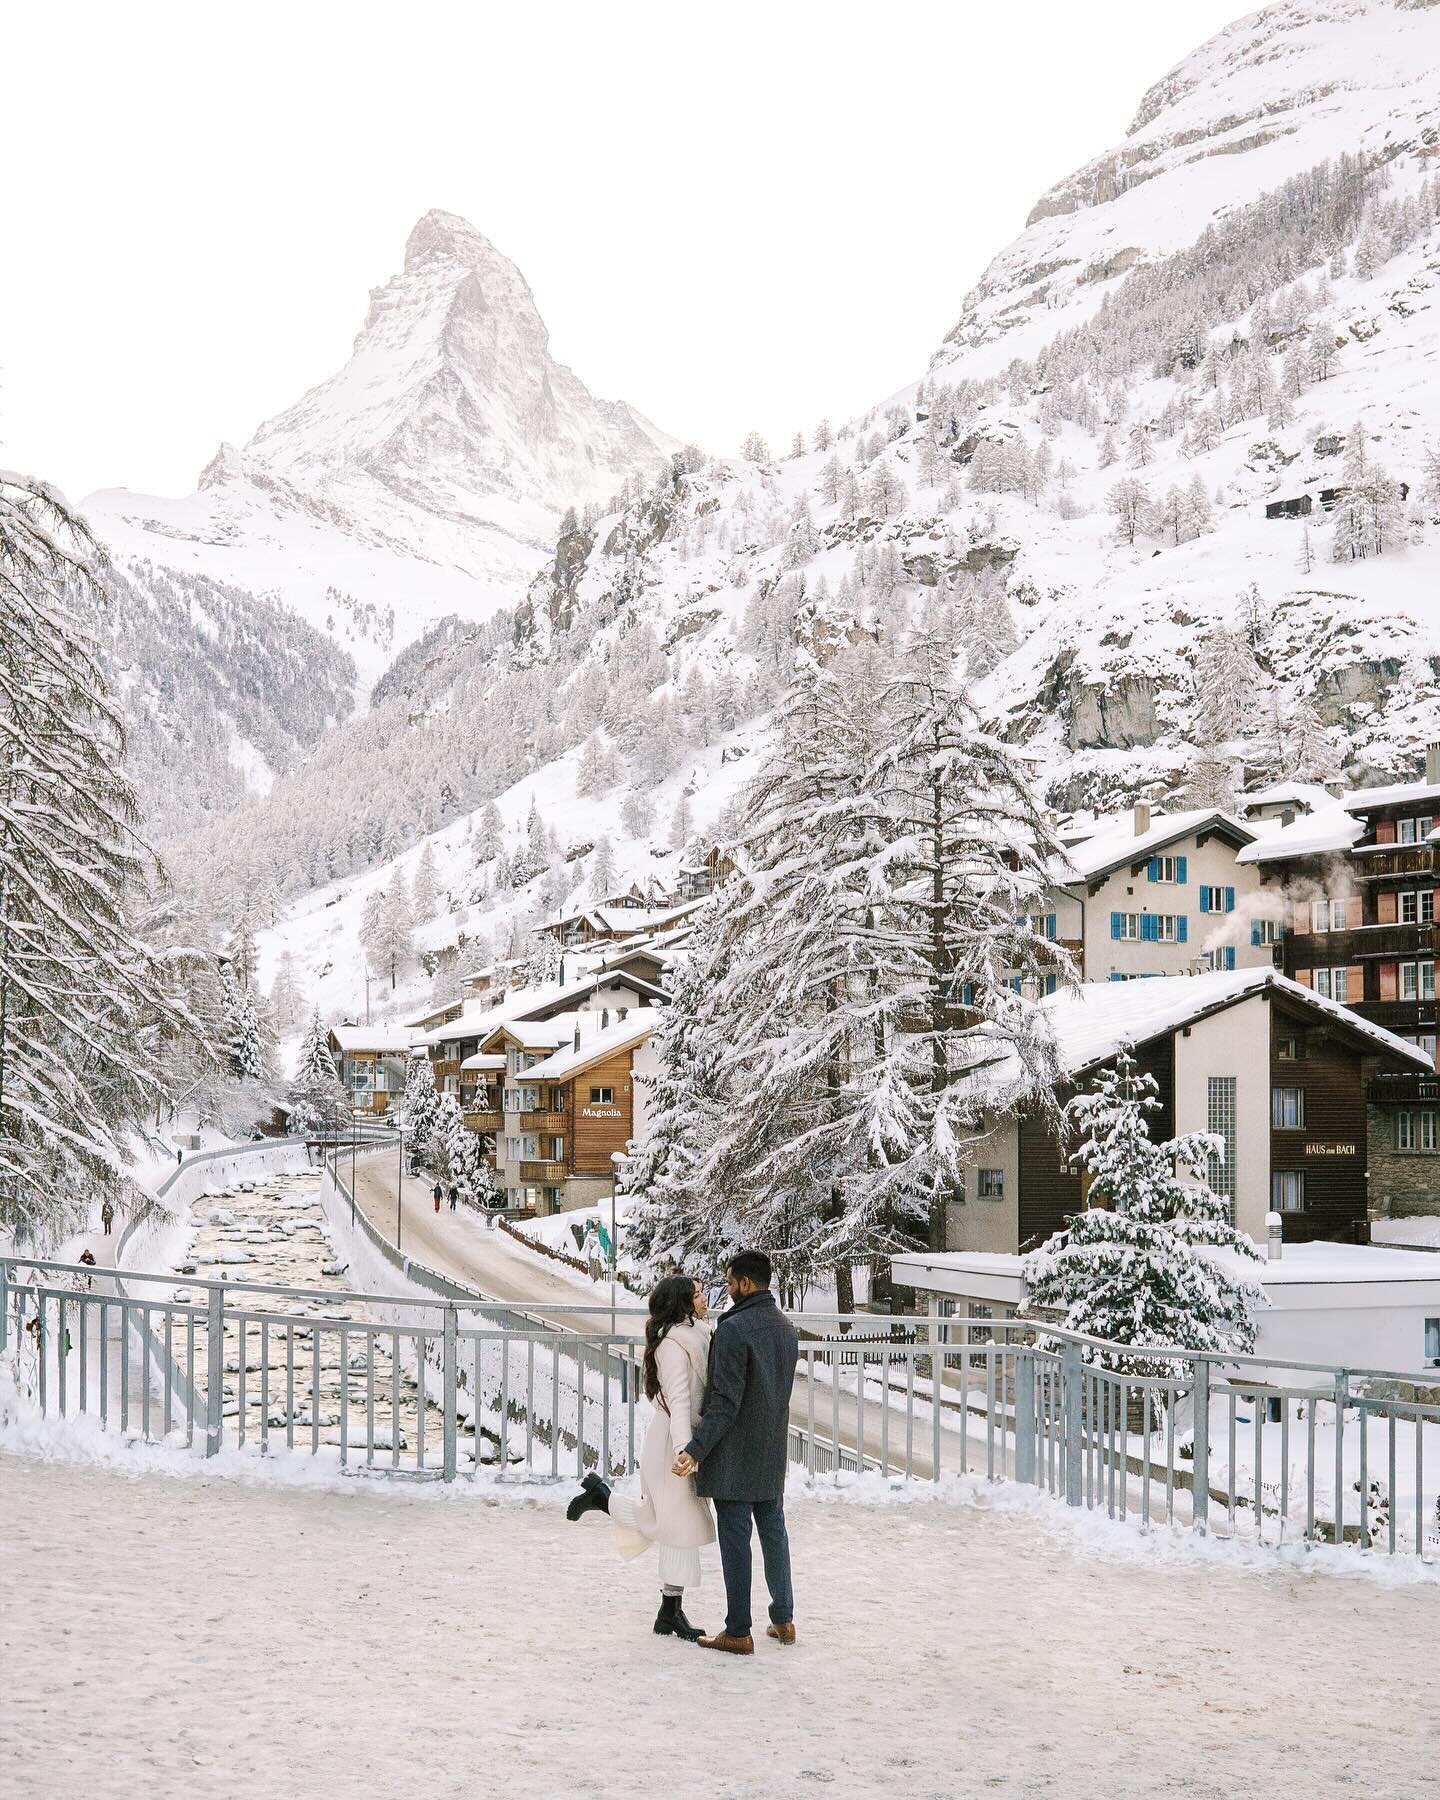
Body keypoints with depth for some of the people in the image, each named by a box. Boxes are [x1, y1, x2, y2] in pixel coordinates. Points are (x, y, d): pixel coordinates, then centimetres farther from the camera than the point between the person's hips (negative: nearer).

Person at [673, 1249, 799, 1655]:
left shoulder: (734, 1330, -19)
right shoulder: (787, 1328, 8)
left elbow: (725, 1403, -23)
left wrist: (695, 1449, -21)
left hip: (734, 1454, -8)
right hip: (773, 1454, 8)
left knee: (735, 1538, -1)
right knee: (773, 1531, 17)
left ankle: (738, 1632, 4)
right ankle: (783, 1619, 24)